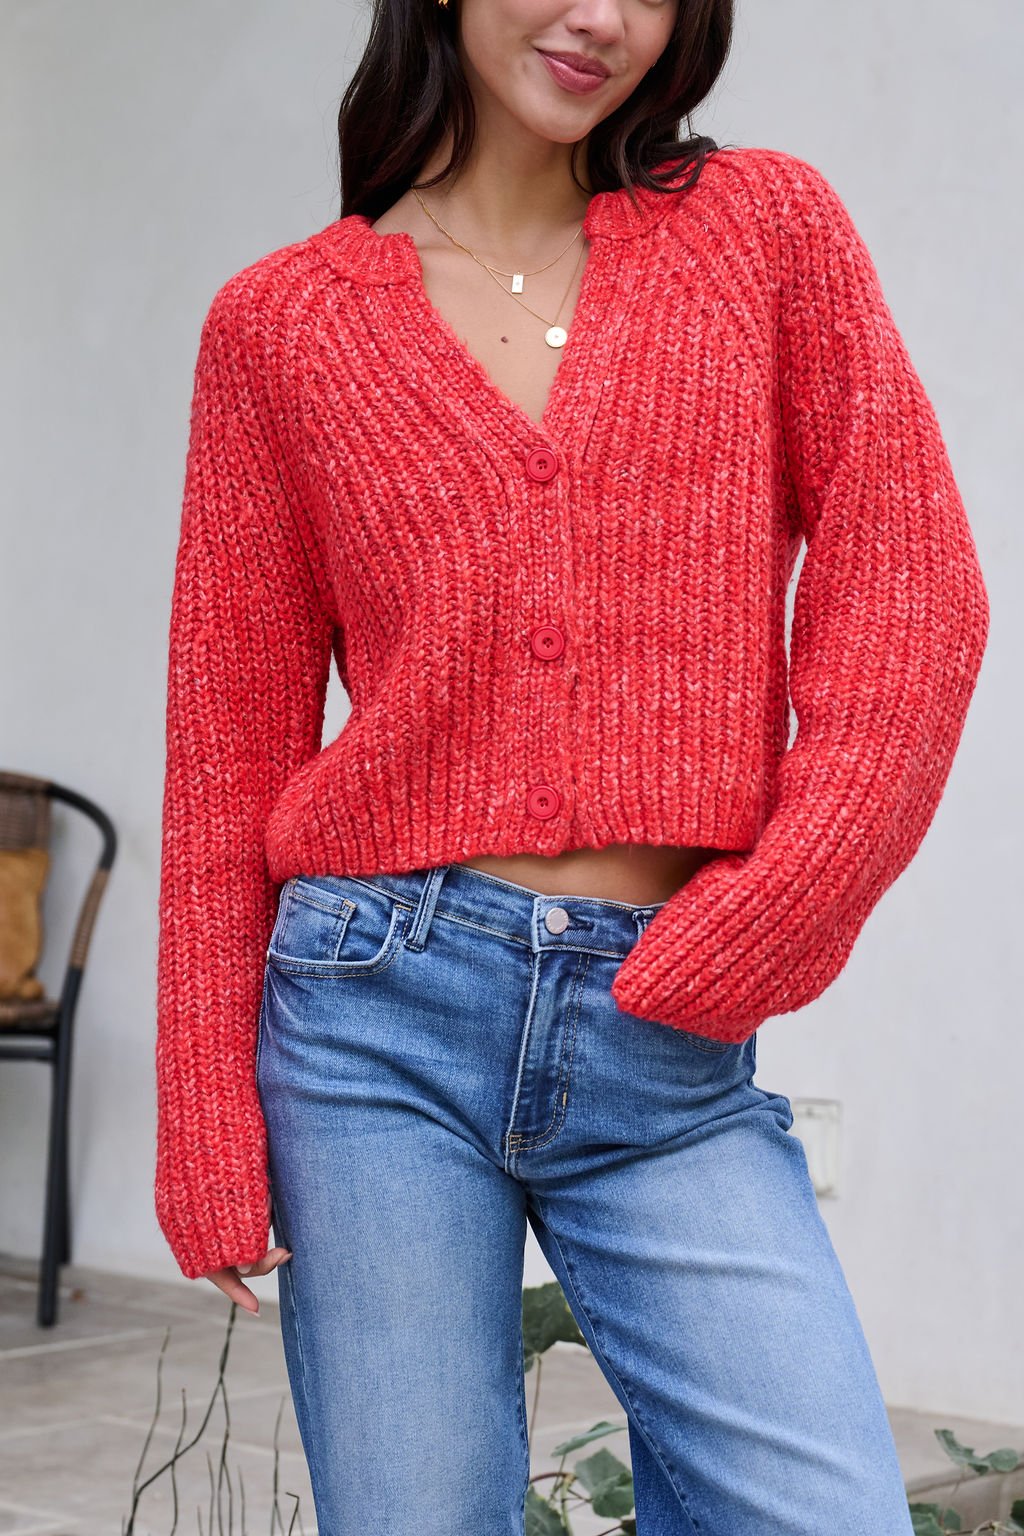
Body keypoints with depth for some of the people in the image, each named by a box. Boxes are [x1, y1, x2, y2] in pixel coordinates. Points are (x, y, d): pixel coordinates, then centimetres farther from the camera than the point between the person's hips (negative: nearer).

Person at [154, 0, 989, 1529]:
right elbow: (231, 739, 7)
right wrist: (211, 1129, 1)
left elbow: (913, 599, 1)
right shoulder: (281, 319, 7)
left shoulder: (770, 225, 8)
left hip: (674, 1057, 1)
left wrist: (735, 951, -5)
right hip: (384, 1017, 0)